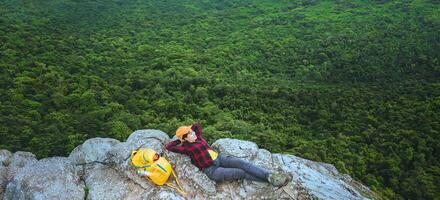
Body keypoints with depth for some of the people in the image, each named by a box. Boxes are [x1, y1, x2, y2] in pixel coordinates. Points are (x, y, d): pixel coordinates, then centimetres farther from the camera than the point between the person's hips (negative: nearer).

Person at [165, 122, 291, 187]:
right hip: (211, 170, -6)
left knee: (242, 163, -18)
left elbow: (197, 124, 22)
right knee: (241, 173, -17)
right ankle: (272, 180, -18)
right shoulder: (186, 147, -4)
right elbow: (168, 147, -5)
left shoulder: (198, 137, 12)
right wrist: (179, 140, 6)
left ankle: (270, 176, -24)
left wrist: (188, 130, 19)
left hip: (219, 158, 6)